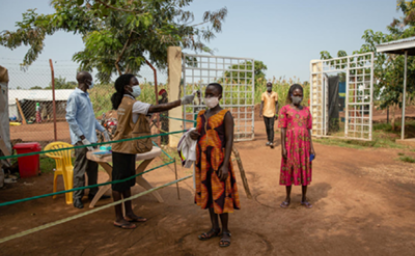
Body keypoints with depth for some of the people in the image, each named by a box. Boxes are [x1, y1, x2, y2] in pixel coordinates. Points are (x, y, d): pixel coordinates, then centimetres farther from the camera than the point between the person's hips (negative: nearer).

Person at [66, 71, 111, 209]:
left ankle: (93, 192, 24)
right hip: (81, 140, -8)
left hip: (91, 138, 8)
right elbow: (70, 118, -16)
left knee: (93, 167, 13)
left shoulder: (86, 95, 15)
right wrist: (83, 138, -19)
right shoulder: (74, 96, -12)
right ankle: (77, 197, 11)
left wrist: (103, 130, 19)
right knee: (80, 169, -1)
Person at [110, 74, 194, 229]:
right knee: (119, 183, 1)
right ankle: (118, 218, 13)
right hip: (123, 149, -10)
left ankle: (129, 214, 27)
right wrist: (181, 102, -32)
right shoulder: (131, 103, -20)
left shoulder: (124, 102, 11)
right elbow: (156, 109, -30)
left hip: (127, 148, 10)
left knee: (127, 181, 15)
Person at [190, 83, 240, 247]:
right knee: (207, 194, 12)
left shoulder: (225, 115, -8)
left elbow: (229, 140, -13)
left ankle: (225, 231, 17)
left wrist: (225, 165, -19)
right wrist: (194, 135, -4)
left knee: (220, 195, 1)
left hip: (218, 160, -6)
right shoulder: (201, 115, 10)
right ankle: (214, 228, 27)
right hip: (203, 161, 6)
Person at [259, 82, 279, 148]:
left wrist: (276, 114, -1)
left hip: (272, 113, -2)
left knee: (271, 128, -10)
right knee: (267, 128, 10)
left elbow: (276, 104, 3)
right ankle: (269, 141, 21)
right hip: (265, 113, 3)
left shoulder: (275, 94, 2)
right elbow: (262, 104, 5)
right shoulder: (263, 94, 6)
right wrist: (260, 113, -4)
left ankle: (271, 142, -12)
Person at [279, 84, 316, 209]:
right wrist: (283, 147, -10)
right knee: (289, 170, 5)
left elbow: (309, 129, 8)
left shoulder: (306, 110, 8)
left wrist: (311, 147, 5)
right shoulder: (285, 109, -2)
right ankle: (288, 198, 18)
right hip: (290, 144, -3)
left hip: (304, 144, 3)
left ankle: (304, 198, 20)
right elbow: (283, 129, -5)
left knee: (305, 170, 7)